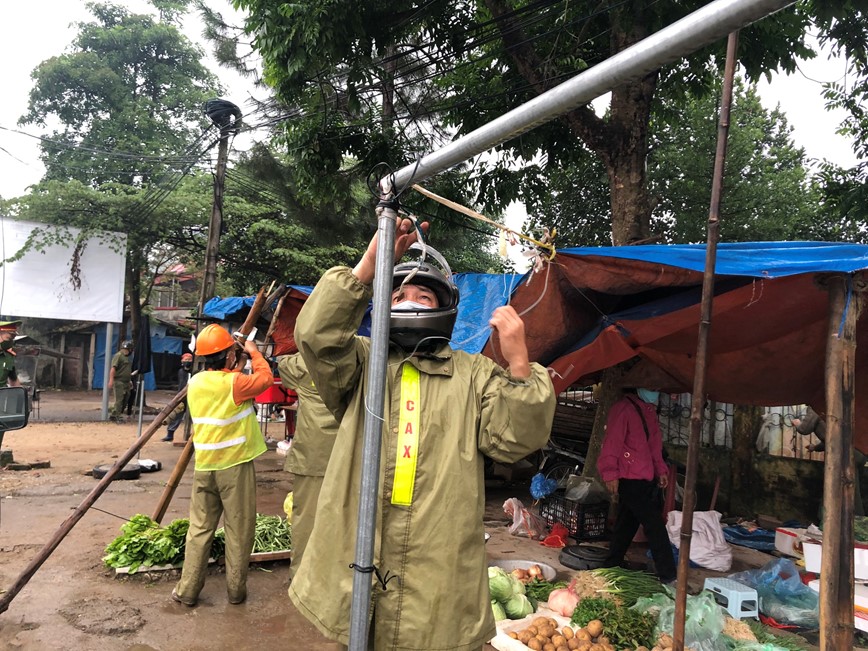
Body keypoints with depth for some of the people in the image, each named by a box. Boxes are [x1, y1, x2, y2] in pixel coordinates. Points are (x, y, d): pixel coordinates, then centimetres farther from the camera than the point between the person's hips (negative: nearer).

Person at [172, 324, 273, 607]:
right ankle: (236, 590, 18)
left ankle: (187, 591, 19)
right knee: (238, 531, 7)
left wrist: (233, 370, 19)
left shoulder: (195, 382, 3)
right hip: (234, 466, -5)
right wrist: (254, 353, 9)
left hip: (203, 467, 6)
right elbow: (265, 378, -2)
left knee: (199, 529, 14)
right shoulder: (234, 383, -16)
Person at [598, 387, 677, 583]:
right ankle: (668, 575, 2)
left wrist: (661, 470, 12)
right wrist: (611, 474, -19)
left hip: (647, 479, 9)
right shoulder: (624, 408, -13)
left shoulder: (650, 411, 15)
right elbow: (612, 442, -17)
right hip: (629, 479, -9)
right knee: (654, 525, -6)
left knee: (627, 524, 14)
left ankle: (611, 566, 25)